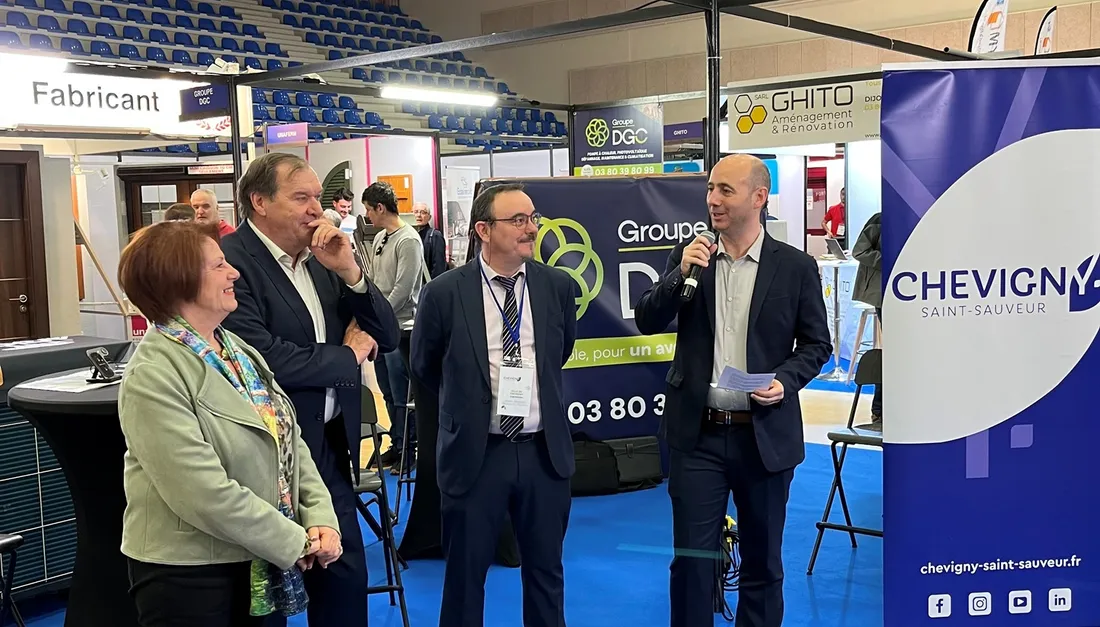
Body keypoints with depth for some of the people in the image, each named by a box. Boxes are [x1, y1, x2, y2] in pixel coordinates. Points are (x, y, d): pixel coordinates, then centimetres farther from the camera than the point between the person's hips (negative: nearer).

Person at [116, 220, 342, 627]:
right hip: (188, 574, -7)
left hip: (259, 566, 7)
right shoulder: (154, 376, -18)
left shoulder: (237, 350, 7)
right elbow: (206, 494, -24)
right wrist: (296, 542, -17)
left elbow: (288, 440, 7)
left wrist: (320, 517, -6)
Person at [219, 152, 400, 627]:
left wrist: (349, 272, -11)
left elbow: (386, 337, 6)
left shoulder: (323, 258, 5)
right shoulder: (231, 261, -16)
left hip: (332, 446, 7)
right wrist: (347, 357, -11)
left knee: (347, 577, 16)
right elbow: (263, 357, -28)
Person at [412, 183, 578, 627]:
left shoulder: (558, 286, -2)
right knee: (465, 573, 12)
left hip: (544, 452, 3)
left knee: (546, 570, 17)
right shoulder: (445, 293, -10)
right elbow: (423, 366, 6)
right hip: (475, 454, -2)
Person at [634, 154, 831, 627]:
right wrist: (680, 273, -16)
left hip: (765, 434, 0)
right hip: (697, 433, 1)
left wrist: (785, 380, -15)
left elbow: (816, 344, 4)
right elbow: (647, 323, -1)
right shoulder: (688, 256, 3)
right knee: (691, 556, 6)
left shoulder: (795, 266, -2)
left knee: (763, 558, 13)